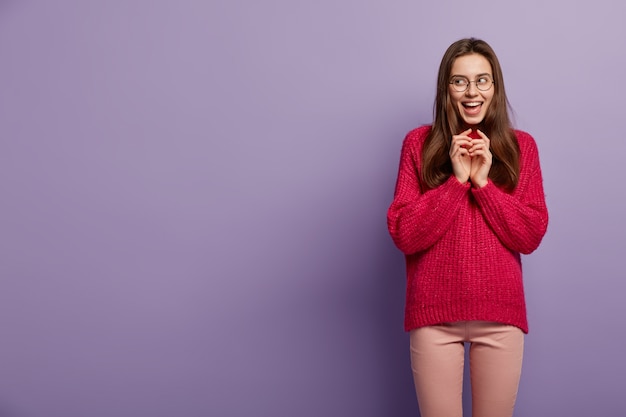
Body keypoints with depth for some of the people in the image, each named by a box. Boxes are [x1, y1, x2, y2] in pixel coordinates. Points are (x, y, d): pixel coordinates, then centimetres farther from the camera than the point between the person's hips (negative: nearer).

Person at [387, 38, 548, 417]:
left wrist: (484, 183, -13)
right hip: (435, 314, -1)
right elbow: (403, 235, -7)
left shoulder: (521, 146, 4)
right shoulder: (419, 143, 0)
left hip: (501, 314, 1)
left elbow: (531, 236, -3)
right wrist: (457, 181, -14)